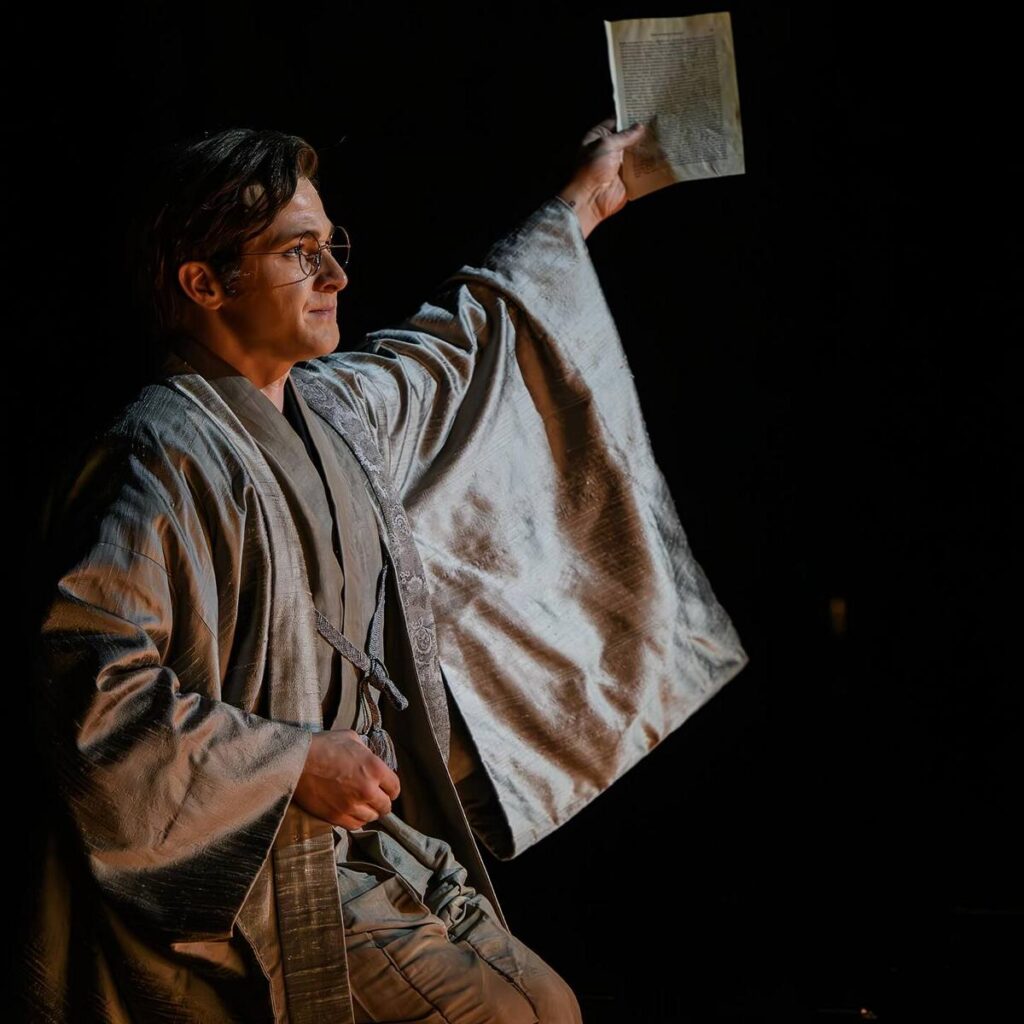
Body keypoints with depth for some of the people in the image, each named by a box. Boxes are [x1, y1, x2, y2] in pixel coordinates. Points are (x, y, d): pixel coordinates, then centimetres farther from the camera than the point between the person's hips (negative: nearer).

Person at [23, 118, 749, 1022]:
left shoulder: (334, 411, 10)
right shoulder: (164, 458, -17)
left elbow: (454, 351, 31)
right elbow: (88, 684, -25)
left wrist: (578, 205, 40)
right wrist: (296, 761, -22)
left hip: (382, 839, 9)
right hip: (270, 873, -9)